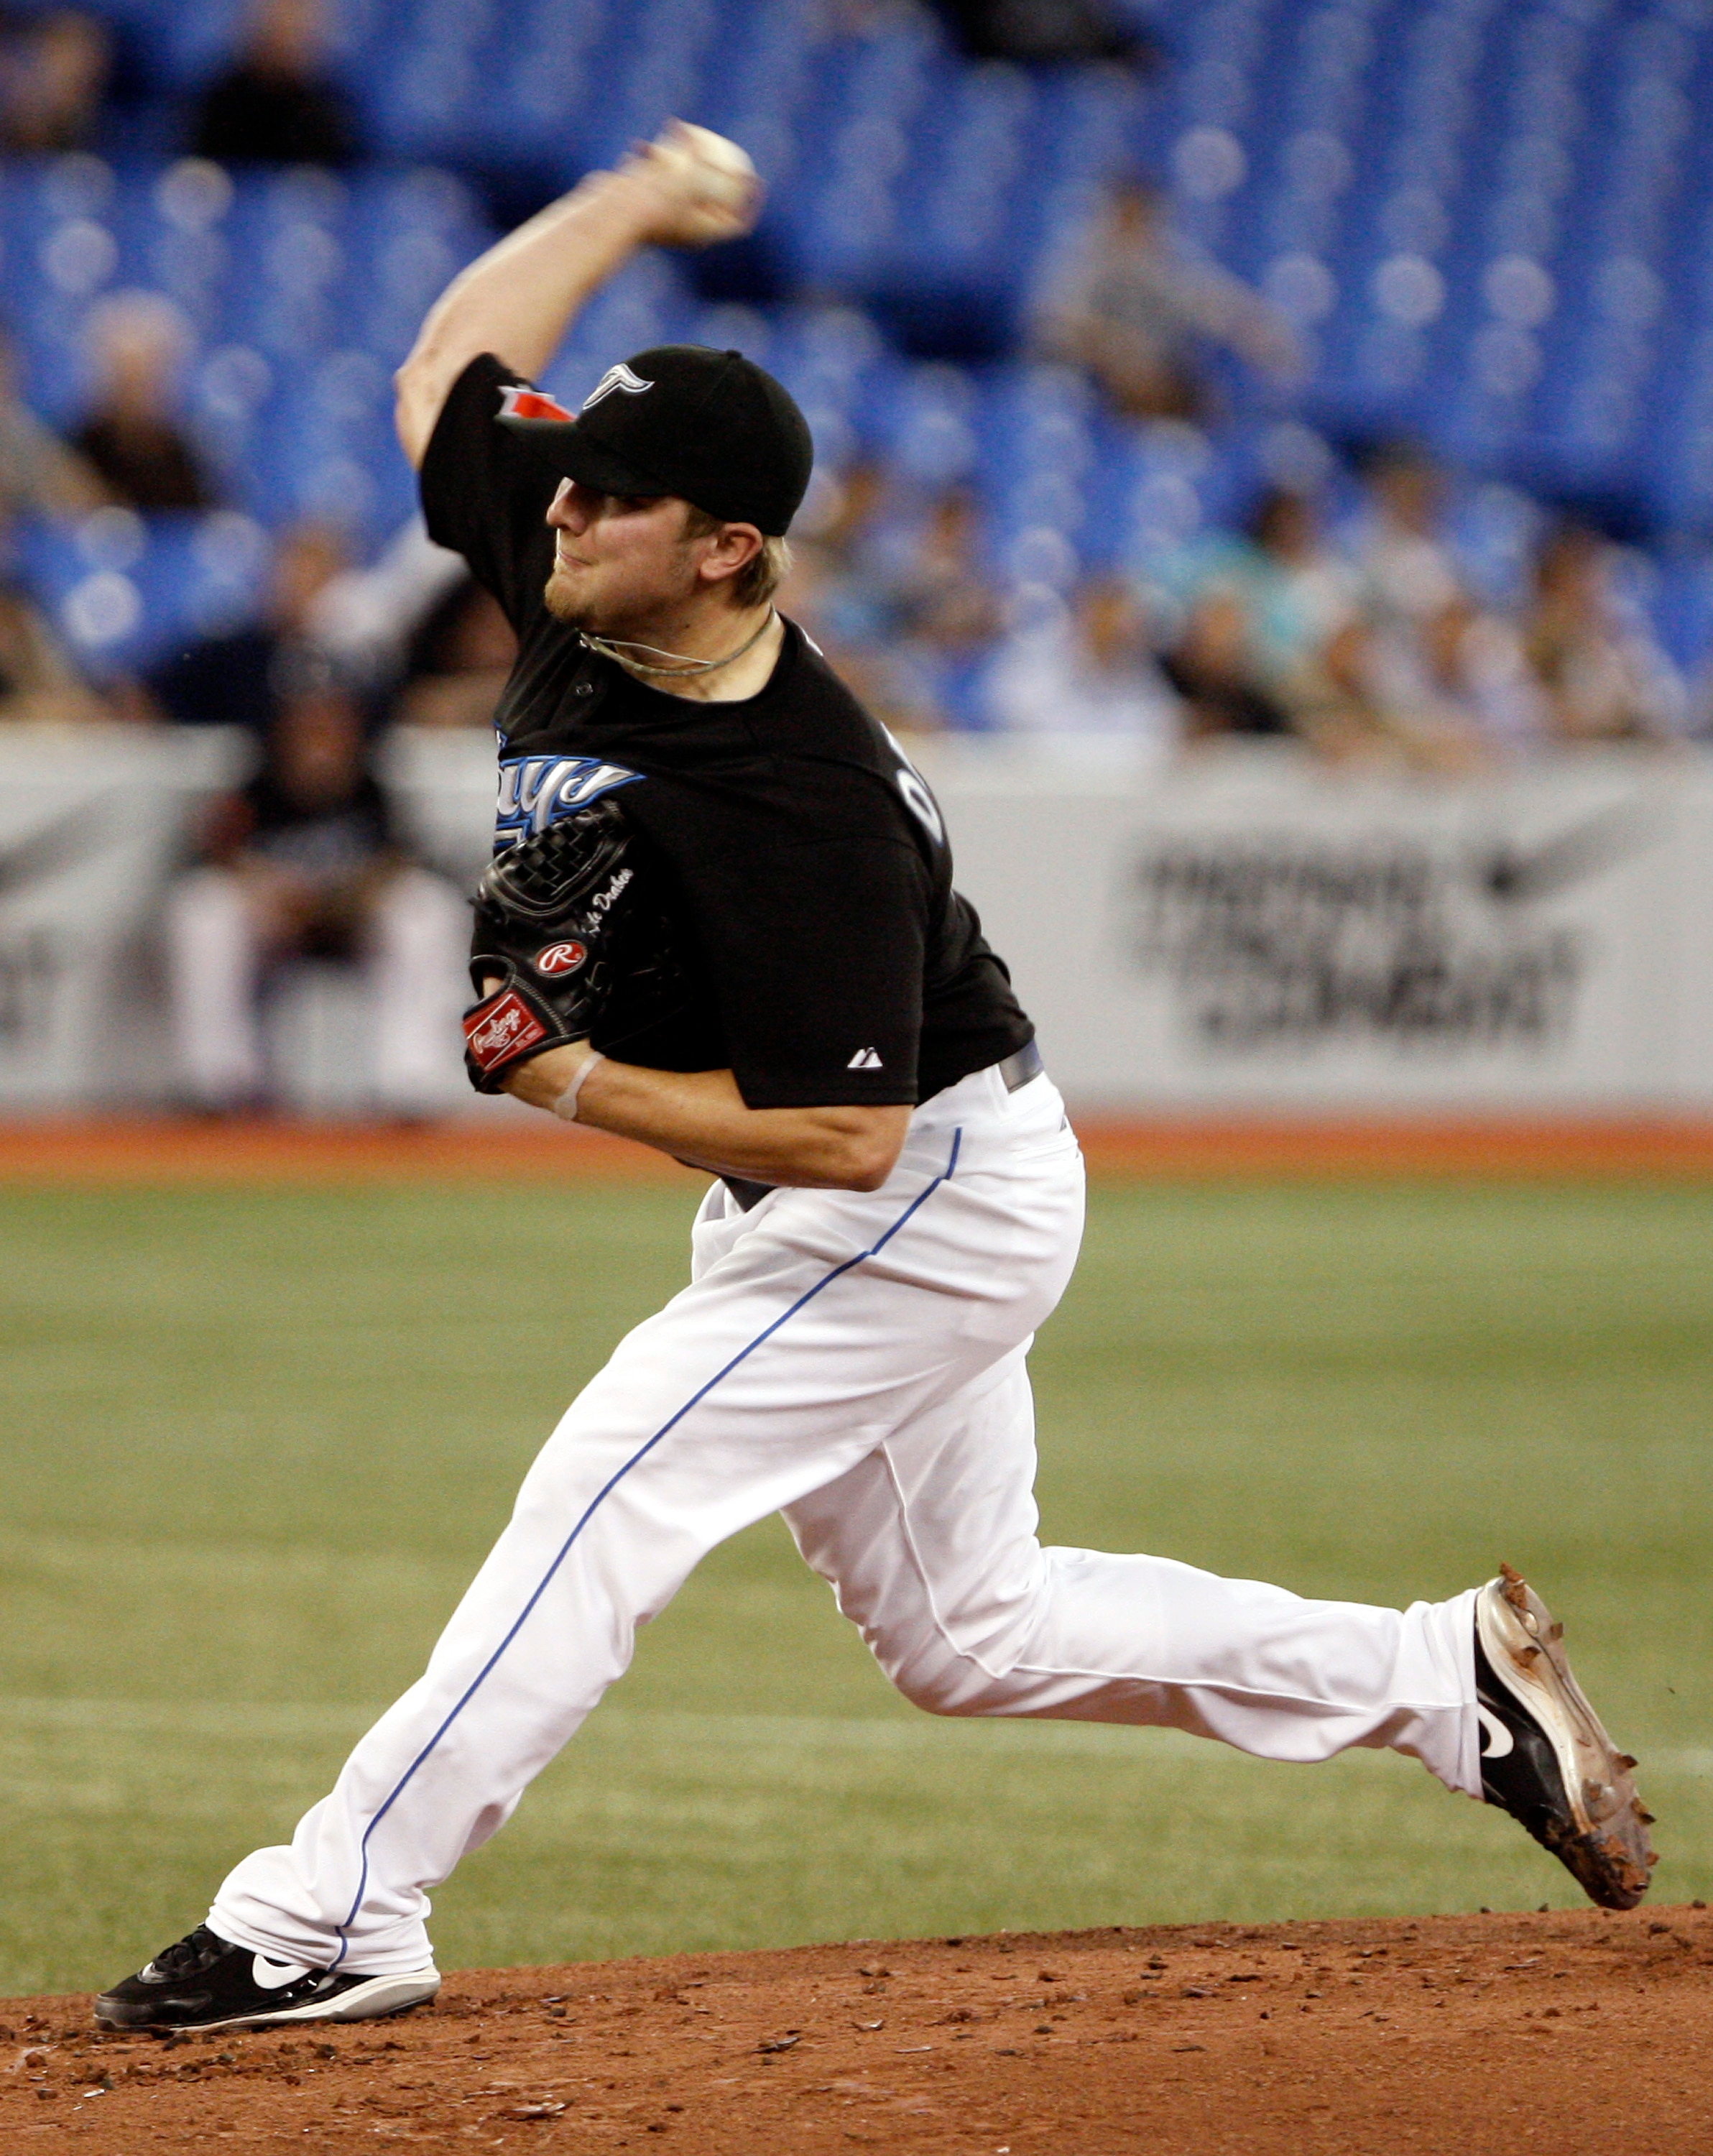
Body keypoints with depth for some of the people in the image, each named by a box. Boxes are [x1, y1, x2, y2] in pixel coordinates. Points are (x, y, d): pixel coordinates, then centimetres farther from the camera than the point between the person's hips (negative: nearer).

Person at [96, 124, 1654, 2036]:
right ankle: (1450, 1681, 22)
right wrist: (636, 203, 9)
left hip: (936, 1199, -10)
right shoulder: (574, 603, -10)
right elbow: (453, 361, 5)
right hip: (836, 1210, 10)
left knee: (602, 1505, -15)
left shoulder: (809, 815, -32)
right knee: (962, 1628, 16)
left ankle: (329, 1921, -15)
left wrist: (577, 1087, -28)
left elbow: (848, 1135, -30)